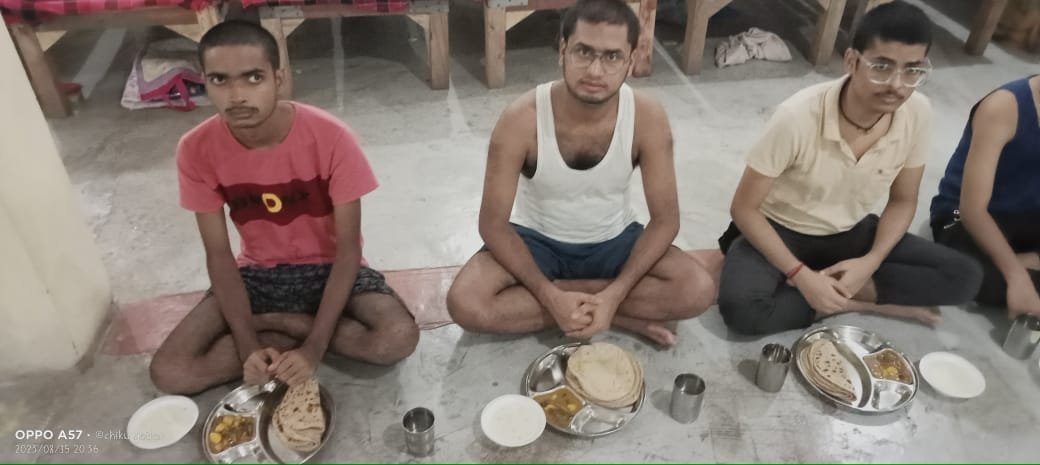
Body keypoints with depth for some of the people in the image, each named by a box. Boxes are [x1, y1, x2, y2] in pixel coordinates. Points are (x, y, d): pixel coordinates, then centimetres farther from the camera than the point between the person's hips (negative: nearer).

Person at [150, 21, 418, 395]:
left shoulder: (331, 137, -25)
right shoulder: (196, 150, -16)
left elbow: (348, 248, -19)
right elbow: (218, 256, -9)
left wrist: (315, 346, -26)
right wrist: (248, 345, -20)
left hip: (328, 268, -1)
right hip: (257, 274, 2)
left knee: (398, 338, -29)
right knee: (169, 372, -17)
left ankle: (271, 322, -8)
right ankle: (299, 329, -4)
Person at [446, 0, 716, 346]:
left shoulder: (647, 118, -20)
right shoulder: (521, 119, -25)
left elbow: (665, 219, -14)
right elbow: (493, 223, -19)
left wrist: (614, 294, -26)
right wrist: (552, 297, -29)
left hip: (613, 241, 0)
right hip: (537, 240, 1)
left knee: (699, 290, -22)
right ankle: (627, 316, -17)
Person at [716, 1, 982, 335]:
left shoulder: (918, 113, -15)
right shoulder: (798, 117, -28)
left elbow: (903, 200, 0)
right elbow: (744, 207, -20)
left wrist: (871, 262, -17)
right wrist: (801, 275, -27)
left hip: (851, 233, 4)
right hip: (781, 231, -4)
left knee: (964, 276, -10)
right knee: (741, 309, -32)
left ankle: (838, 289, -11)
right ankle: (859, 302, -12)